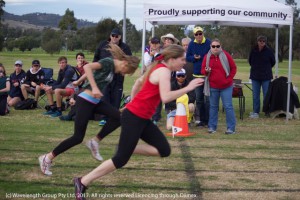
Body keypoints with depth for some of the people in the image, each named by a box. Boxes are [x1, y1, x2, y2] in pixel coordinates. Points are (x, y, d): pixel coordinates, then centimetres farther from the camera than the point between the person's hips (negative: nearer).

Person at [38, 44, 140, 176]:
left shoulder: (113, 67, 11)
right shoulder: (108, 62, -16)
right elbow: (87, 67, -30)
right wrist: (94, 88, -36)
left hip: (95, 101, 9)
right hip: (86, 100, -9)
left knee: (117, 116, -9)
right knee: (78, 137, -5)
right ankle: (47, 158, 7)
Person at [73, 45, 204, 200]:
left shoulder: (159, 68, 12)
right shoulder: (164, 71, -16)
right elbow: (165, 97, -30)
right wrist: (188, 88, -25)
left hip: (141, 118, 10)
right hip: (133, 118, -10)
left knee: (164, 150, 3)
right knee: (121, 159, -7)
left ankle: (127, 147, 10)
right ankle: (82, 182, 1)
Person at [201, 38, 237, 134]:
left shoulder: (225, 55, -3)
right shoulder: (207, 57, 3)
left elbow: (233, 68, 3)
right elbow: (203, 70, 8)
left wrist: (229, 78, -5)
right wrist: (206, 71, -15)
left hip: (226, 86, -2)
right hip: (213, 87, 2)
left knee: (228, 106, -4)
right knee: (213, 106, 9)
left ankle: (231, 128, 0)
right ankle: (212, 127, 17)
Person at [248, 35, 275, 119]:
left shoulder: (269, 51, -6)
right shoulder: (253, 51, -1)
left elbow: (273, 62, 8)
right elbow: (250, 61, 16)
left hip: (266, 77, -2)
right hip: (255, 76, 2)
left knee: (266, 95, 0)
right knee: (255, 95, 5)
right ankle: (256, 112, 12)